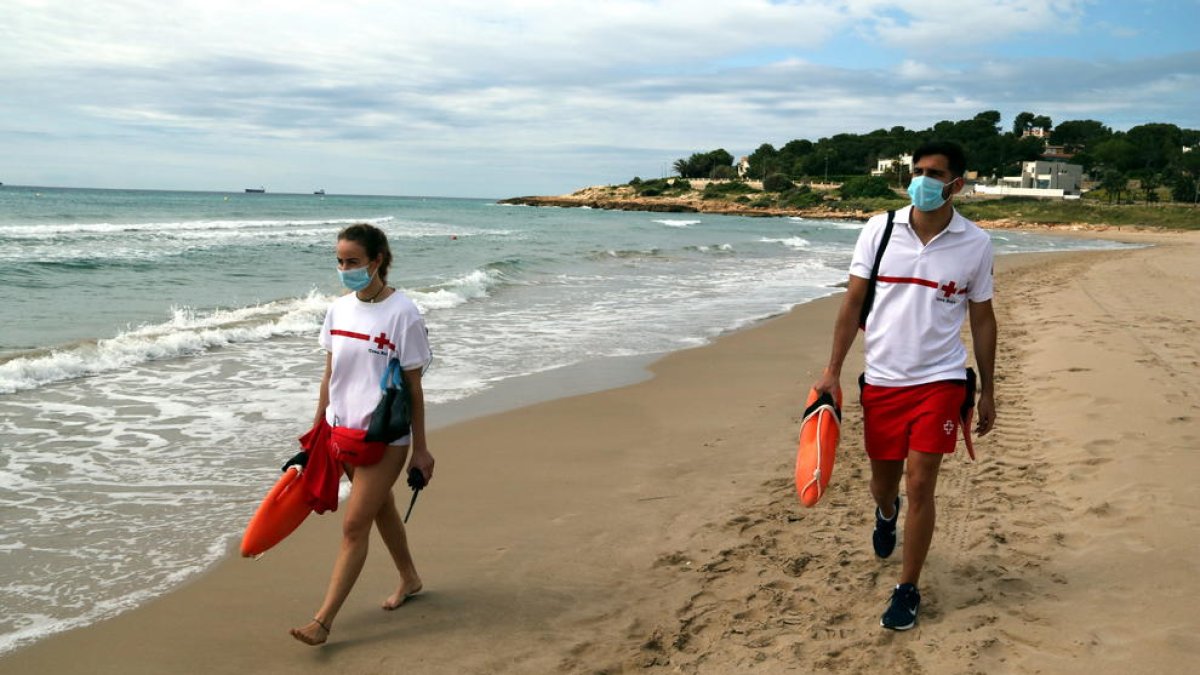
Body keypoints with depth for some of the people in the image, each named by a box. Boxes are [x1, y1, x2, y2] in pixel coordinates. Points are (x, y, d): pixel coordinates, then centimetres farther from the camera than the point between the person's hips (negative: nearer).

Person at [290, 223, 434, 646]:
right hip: (342, 430, 6)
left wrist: (420, 448, -7)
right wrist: (316, 430, 12)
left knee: (354, 525, -5)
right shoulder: (339, 309, 2)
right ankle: (409, 579, 42)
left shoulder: (402, 314, -14)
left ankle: (323, 621, 1)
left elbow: (413, 386, -10)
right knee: (381, 509, 21)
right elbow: (330, 374, 10)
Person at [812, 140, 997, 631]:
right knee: (883, 480, 15)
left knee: (920, 487, -5)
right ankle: (886, 513, 53)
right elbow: (853, 303, 0)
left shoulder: (975, 244, -3)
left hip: (940, 381, -2)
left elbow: (983, 319, 5)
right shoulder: (879, 230, -3)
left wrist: (988, 392, 6)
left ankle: (907, 590, 12)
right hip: (881, 380, 2)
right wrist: (833, 371, -4)